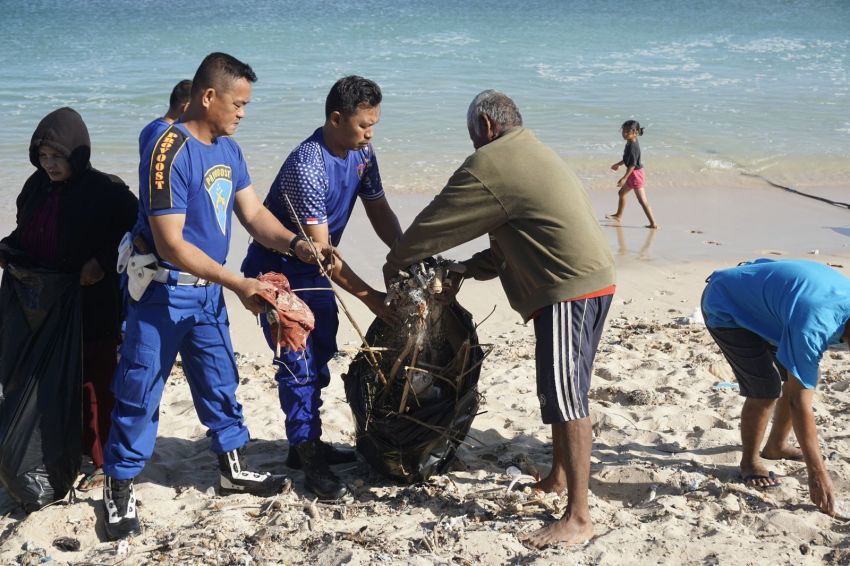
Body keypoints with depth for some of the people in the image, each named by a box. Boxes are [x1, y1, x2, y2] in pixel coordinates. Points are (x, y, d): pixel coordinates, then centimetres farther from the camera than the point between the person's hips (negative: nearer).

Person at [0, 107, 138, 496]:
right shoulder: (37, 187, 6)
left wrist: (103, 263, -20)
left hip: (93, 310, -6)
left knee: (94, 384, 2)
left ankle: (103, 463, 15)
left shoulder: (106, 192, -12)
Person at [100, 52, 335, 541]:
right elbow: (171, 245, -24)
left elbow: (254, 214, 7)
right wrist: (239, 285, -25)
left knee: (220, 379, 17)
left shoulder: (228, 150, 4)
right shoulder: (170, 154, -22)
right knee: (141, 388, 2)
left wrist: (298, 245, -12)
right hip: (164, 290, -8)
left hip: (208, 290, 8)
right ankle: (121, 485, 15)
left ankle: (233, 467, 32)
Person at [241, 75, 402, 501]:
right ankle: (309, 460, 1)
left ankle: (308, 444, 29)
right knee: (298, 363, -8)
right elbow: (320, 248, -32)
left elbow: (380, 212, 3)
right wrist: (370, 297, -31)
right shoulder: (307, 167, -32)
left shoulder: (361, 154, -6)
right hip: (277, 272, -9)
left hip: (315, 272, 9)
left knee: (320, 359, 15)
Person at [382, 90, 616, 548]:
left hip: (568, 289, -10)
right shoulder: (533, 154, 23)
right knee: (562, 392, 20)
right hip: (595, 279, 10)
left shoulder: (489, 164, -8)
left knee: (566, 398, -10)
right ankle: (559, 477, 34)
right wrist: (466, 271, 19)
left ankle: (578, 518, -9)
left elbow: (434, 223, -2)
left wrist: (395, 262, 13)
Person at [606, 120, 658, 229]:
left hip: (635, 174, -11)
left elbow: (632, 164, -26)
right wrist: (618, 164, 34)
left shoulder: (633, 146, -24)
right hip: (633, 174, 11)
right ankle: (618, 216, 42)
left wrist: (624, 178, -27)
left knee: (643, 200, -9)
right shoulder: (630, 143, 6)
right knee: (621, 193, 26)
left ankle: (653, 223, -10)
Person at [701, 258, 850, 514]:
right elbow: (799, 402, -33)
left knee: (799, 378, 4)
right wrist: (817, 473, -29)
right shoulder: (813, 325, -38)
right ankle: (749, 461, 5)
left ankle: (777, 445, 24)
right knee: (765, 389, -16)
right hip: (726, 308, -8)